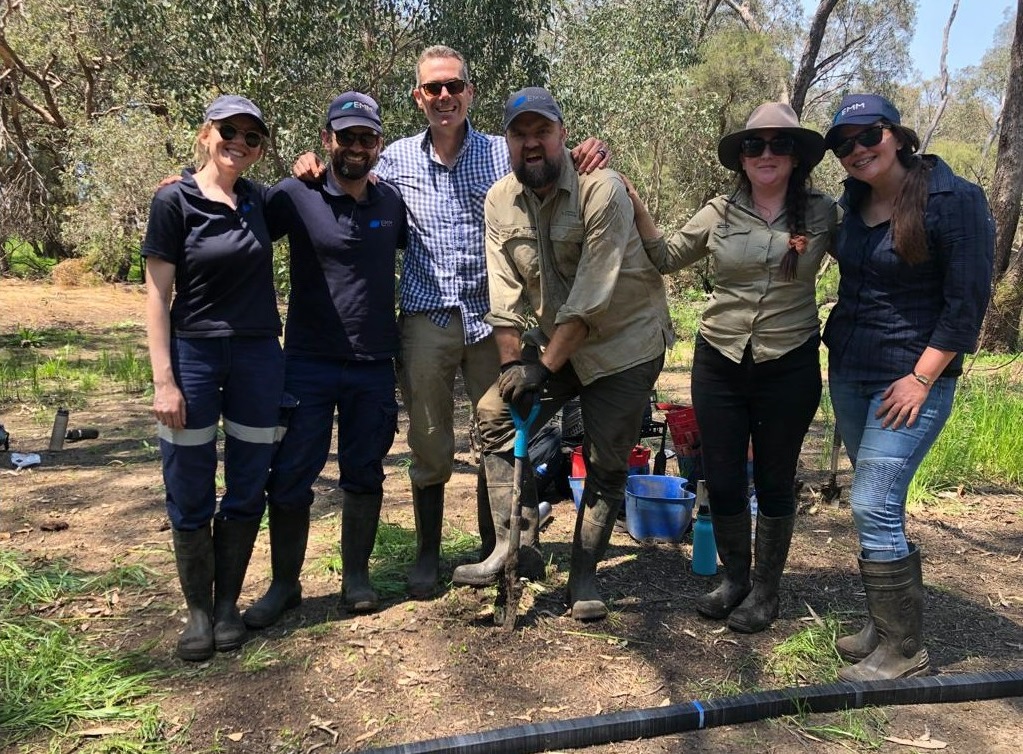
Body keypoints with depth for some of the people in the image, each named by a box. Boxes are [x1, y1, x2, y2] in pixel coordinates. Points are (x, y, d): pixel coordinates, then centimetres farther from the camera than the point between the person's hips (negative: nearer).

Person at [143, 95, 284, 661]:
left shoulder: (258, 200, 7)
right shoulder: (174, 201, -5)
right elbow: (157, 296, -6)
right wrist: (164, 380, -13)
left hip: (258, 357, 4)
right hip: (193, 354, -4)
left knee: (247, 489, 8)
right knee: (190, 494, 3)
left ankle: (228, 604, 24)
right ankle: (198, 610, 20)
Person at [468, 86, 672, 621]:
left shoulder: (600, 189, -21)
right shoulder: (500, 201, -4)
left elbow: (592, 295, -25)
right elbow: (505, 295, -5)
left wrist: (544, 365, -25)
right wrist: (511, 363, -13)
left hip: (624, 341, -5)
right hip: (558, 341, 5)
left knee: (606, 463, -1)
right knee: (496, 413, -8)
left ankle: (584, 575, 16)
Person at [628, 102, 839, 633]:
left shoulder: (822, 214, -3)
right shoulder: (720, 213, 0)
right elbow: (666, 258, 6)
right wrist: (636, 208, -6)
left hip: (790, 367, -1)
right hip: (719, 364, 2)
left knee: (774, 482, 12)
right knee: (722, 481, 10)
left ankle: (765, 590, 31)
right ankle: (734, 578, 33)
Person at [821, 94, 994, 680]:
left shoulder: (955, 199, -12)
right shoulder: (854, 203, 8)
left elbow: (968, 300, -14)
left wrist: (922, 378, -16)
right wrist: (837, 342, 8)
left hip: (912, 378, -7)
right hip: (848, 372, 7)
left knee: (874, 506, -11)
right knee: (879, 506, 12)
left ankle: (904, 650, 4)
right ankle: (886, 625, 25)